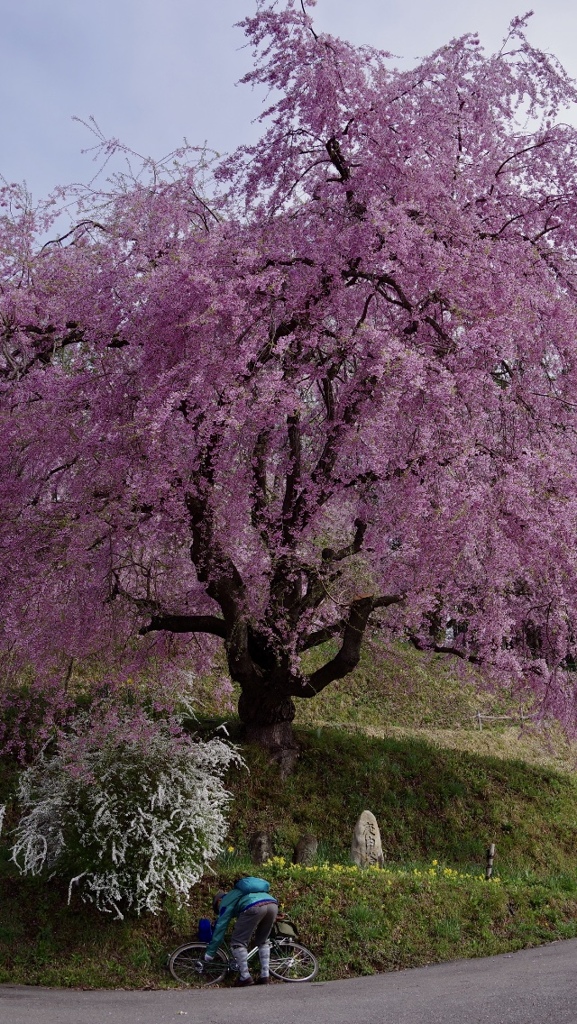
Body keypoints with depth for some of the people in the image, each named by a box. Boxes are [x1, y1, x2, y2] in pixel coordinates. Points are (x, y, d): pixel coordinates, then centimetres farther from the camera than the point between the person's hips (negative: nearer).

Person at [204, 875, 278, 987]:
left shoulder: (226, 901, 25)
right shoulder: (238, 893, 44)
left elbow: (220, 927, 22)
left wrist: (210, 953, 29)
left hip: (254, 907, -7)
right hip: (273, 905, 7)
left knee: (238, 942, 11)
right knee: (263, 941, 27)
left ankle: (245, 977, 8)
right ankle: (265, 976, 22)